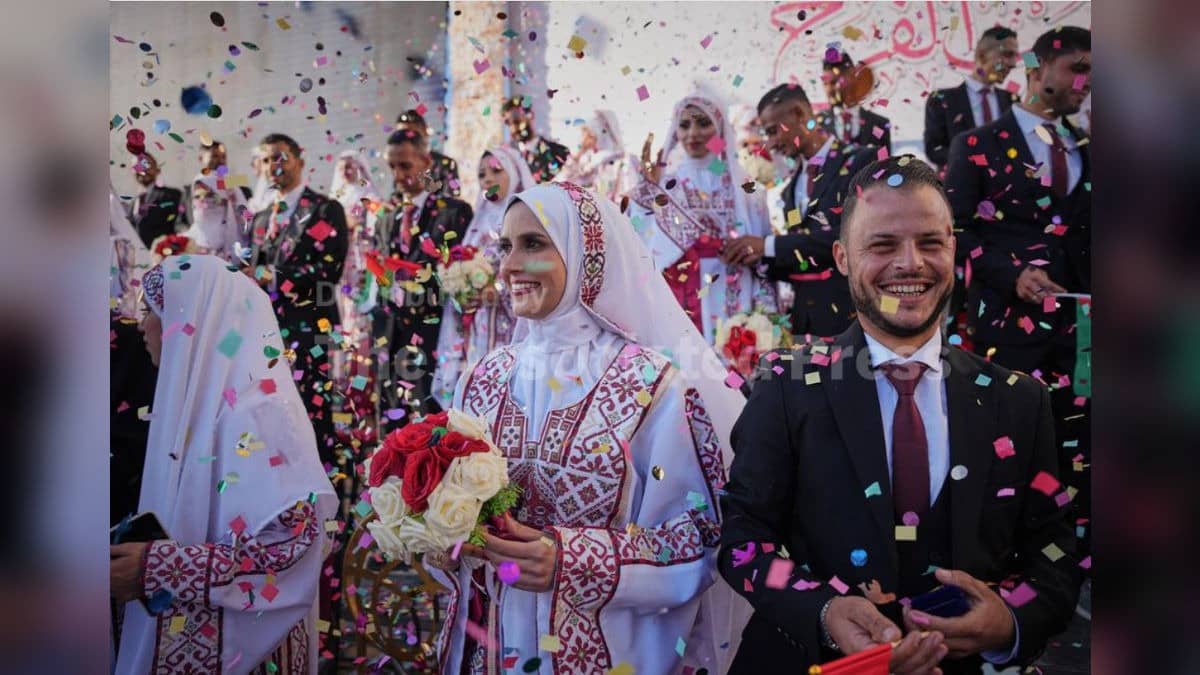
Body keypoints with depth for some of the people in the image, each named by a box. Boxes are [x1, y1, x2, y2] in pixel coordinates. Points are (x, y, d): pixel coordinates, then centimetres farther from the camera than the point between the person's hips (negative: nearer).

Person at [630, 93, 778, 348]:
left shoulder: (742, 186, 8)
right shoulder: (662, 185, 7)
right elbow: (646, 248, -3)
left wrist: (763, 315, 0)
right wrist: (653, 190, -8)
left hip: (731, 305, 1)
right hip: (677, 305, 0)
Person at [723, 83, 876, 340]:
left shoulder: (860, 161, -5)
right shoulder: (793, 186, 16)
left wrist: (770, 245, -17)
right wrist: (759, 256, -2)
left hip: (851, 314, -6)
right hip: (805, 317, 6)